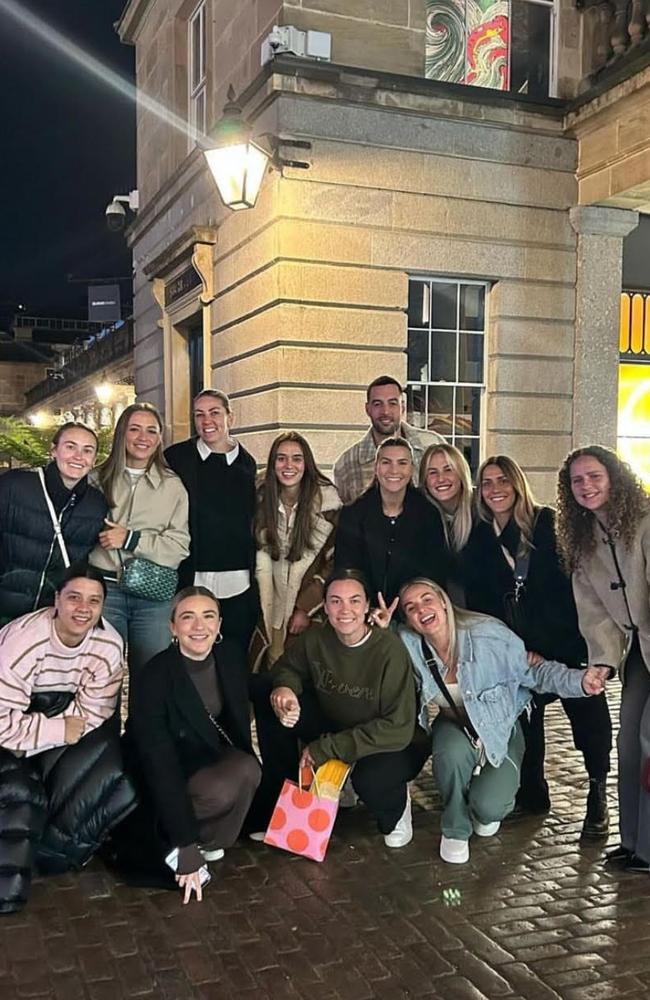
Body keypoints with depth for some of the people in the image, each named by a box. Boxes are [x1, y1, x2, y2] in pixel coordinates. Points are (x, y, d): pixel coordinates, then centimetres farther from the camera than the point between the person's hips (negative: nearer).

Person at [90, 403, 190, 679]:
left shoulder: (173, 486, 6)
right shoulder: (99, 480, 7)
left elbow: (180, 545, -2)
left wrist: (130, 539, -10)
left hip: (154, 596, 0)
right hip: (105, 589, 0)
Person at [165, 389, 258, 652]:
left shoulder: (247, 463, 9)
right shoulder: (176, 457, 2)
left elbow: (252, 522, 13)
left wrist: (253, 575, 8)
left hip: (239, 585, 2)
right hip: (192, 582, -2)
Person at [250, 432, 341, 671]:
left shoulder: (326, 498, -12)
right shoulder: (263, 498, -1)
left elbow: (336, 561, -9)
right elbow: (261, 553, 1)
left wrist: (306, 608, -11)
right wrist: (265, 607, -7)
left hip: (313, 606, -2)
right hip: (274, 604, 3)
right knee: (275, 666, 6)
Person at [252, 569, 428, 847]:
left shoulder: (390, 649, -27)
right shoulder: (316, 638, -14)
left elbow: (399, 729, -27)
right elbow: (288, 667, 5)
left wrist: (326, 749, -26)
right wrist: (284, 688, -22)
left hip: (393, 747, -4)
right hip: (334, 727, 4)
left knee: (368, 778, -38)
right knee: (268, 701, -14)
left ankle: (395, 809, 2)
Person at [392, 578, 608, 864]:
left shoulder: (488, 635, -24)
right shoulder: (408, 644, -15)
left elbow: (534, 671, -15)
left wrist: (578, 681, -30)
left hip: (498, 730, -2)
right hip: (452, 728, 2)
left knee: (488, 807, -23)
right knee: (453, 752, -34)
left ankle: (486, 810, 20)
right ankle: (455, 830, -3)